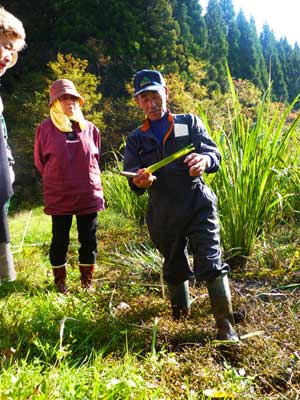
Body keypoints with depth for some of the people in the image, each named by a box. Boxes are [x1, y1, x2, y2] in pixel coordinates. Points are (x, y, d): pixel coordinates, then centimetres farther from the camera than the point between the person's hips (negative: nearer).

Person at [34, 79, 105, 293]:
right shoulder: (45, 128, -5)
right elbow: (40, 162, 6)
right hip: (59, 197, -2)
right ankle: (60, 282, 26)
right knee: (60, 240, 8)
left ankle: (87, 281, 26)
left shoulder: (90, 128, 2)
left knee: (89, 239, 10)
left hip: (89, 195, 3)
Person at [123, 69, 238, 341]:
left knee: (211, 264, -12)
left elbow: (214, 153, -2)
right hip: (163, 216, 3)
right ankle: (180, 310, 41)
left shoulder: (190, 123, 6)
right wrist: (139, 181, -27)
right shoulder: (136, 139, 10)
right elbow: (132, 177, 0)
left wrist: (205, 159, -28)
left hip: (199, 206, -2)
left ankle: (226, 327, -1)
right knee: (174, 267, 17)